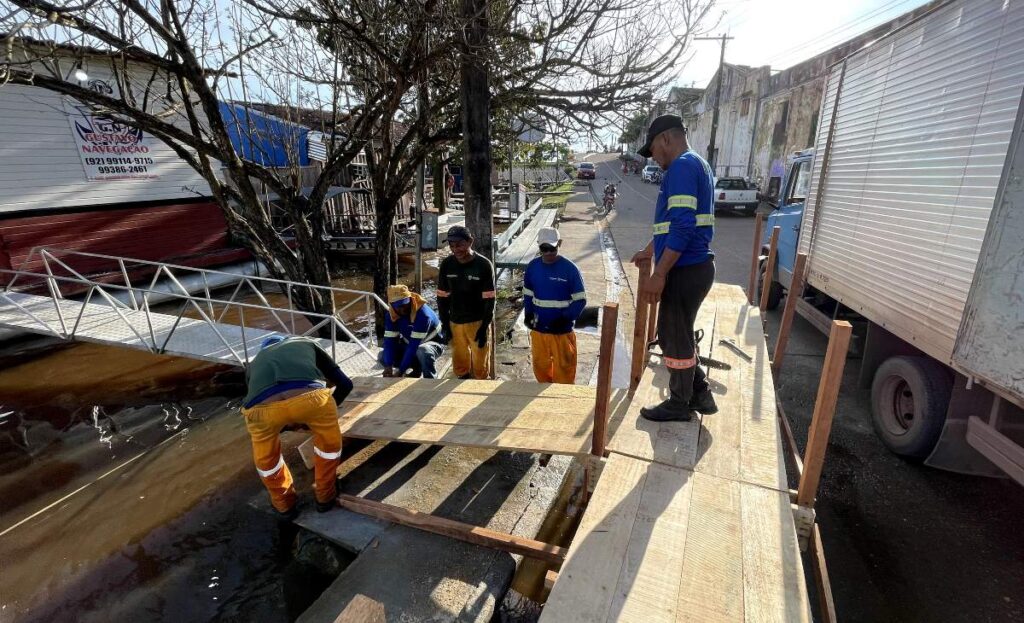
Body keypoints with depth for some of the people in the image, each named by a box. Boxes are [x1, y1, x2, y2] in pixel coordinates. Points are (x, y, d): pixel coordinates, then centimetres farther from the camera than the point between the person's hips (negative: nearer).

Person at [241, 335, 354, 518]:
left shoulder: (254, 363, 43)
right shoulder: (307, 344, 41)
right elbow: (345, 384, 39)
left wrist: (288, 422, 66)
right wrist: (326, 408, 54)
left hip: (263, 406, 1)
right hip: (310, 395, -1)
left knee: (265, 457, 35)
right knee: (330, 442, 32)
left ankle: (284, 503, 51)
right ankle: (325, 496, 46)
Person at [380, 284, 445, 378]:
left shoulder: (423, 314, -34)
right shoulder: (391, 314, -14)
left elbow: (414, 345, -35)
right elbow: (389, 340, -17)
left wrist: (400, 371, -35)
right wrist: (388, 366, -31)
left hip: (432, 342, -7)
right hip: (410, 343, 7)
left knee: (423, 352, -41)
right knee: (383, 356, -10)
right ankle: (417, 368, 7)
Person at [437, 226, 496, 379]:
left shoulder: (484, 265, -14)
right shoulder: (446, 264, -4)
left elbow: (489, 300, -11)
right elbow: (442, 297, 4)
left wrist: (484, 327, -13)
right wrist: (445, 324, 2)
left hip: (477, 322, -3)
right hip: (454, 323, 4)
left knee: (480, 364, 6)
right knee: (459, 364, 16)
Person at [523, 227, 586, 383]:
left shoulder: (570, 268, -13)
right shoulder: (532, 266, -1)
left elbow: (580, 300, -10)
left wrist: (565, 319, -23)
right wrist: (528, 313, -5)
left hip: (562, 330, -4)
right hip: (538, 329, 4)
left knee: (563, 368, 7)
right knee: (540, 366, 19)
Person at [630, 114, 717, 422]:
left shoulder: (682, 166, -13)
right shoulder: (695, 165, 19)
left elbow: (683, 226, -24)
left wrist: (659, 274, -23)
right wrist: (650, 250, 40)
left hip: (685, 270, -10)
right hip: (694, 267, 10)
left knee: (675, 338, 5)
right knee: (675, 334, 19)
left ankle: (679, 404, 22)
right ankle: (700, 394, 30)